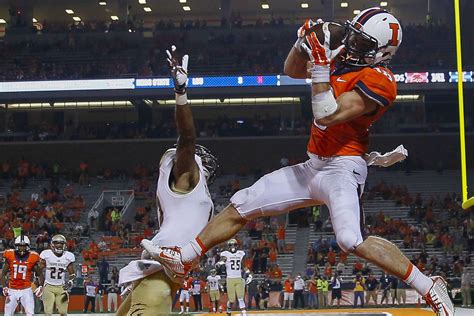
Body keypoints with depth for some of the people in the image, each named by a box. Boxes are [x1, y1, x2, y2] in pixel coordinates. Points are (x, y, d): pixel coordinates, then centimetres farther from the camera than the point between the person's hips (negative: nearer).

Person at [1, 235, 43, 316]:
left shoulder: (32, 257, -6)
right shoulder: (10, 256, -4)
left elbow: (40, 274, 2)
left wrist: (40, 286, -14)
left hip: (26, 291, -1)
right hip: (12, 290, 2)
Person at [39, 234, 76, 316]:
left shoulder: (68, 256, -3)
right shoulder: (46, 254, -9)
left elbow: (72, 273, 5)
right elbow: (40, 271, 0)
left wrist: (70, 282, -15)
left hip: (61, 287, 2)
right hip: (48, 287, -2)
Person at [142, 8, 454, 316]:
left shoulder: (378, 79, -17)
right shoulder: (344, 58, 8)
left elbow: (326, 116, -24)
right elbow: (292, 70, 20)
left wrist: (321, 65, -24)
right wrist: (304, 42, 2)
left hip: (343, 167, -9)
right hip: (314, 166, 9)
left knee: (353, 241, -29)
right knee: (241, 205, 10)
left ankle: (431, 288, -17)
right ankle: (184, 259, 24)